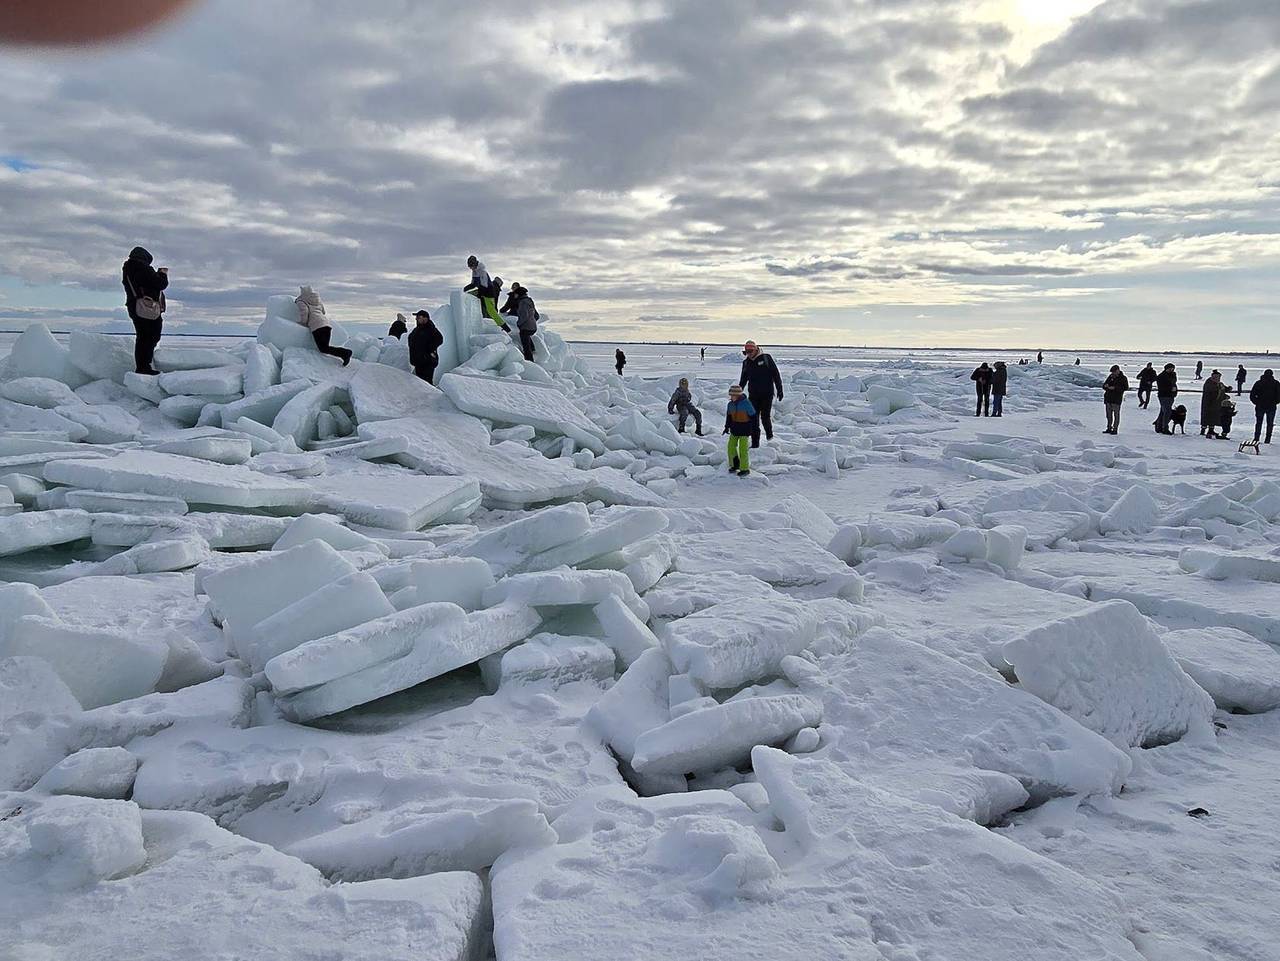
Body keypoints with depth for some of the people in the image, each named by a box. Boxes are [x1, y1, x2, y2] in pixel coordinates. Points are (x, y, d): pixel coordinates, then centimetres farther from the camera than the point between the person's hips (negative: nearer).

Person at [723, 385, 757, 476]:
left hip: (744, 429, -6)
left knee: (743, 448, -6)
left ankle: (745, 469, 4)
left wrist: (756, 428, -9)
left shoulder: (746, 403, -17)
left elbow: (754, 416, -10)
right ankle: (735, 465, 24)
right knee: (731, 446, 8)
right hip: (734, 429, 6)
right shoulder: (731, 404, 1)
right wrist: (727, 426, 17)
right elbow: (729, 416, 18)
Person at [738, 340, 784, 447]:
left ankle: (769, 433, 25)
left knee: (765, 416, -5)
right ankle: (755, 443, 5)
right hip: (753, 394, 4)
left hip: (767, 393, -4)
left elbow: (776, 374, -2)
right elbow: (743, 379, 18)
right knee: (753, 418, -1)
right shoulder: (746, 362, 7)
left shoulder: (766, 358, -5)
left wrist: (779, 389, -4)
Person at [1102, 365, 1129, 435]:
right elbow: (1104, 385, 17)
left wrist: (1114, 388, -20)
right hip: (1108, 398, 6)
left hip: (1117, 399, -6)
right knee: (1109, 414, 10)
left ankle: (1115, 429, 0)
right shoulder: (1110, 376, 13)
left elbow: (1126, 388, -14)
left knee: (1116, 414, -4)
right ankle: (1109, 428, 19)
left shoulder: (1123, 378, -3)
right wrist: (1105, 386, -8)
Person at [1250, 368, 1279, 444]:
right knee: (1270, 423, 5)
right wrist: (1275, 402, 8)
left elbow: (1252, 395, 0)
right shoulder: (1276, 383, -1)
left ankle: (1256, 438, 3)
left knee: (1258, 422, 8)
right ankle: (1267, 440, 1)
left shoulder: (1258, 383, 1)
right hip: (1271, 407, -1)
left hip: (1260, 406, 1)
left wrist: (1257, 402, 9)